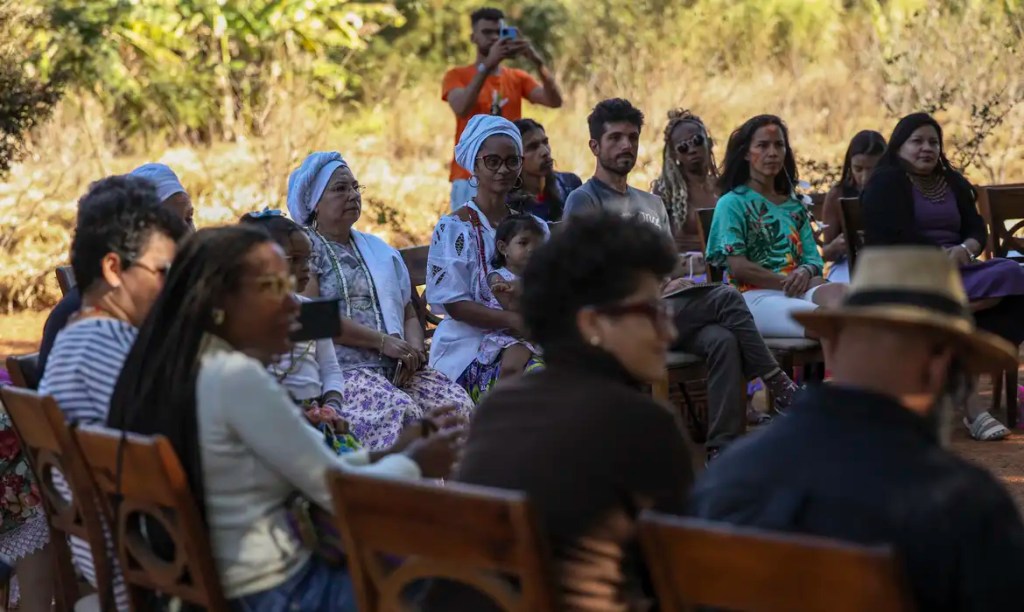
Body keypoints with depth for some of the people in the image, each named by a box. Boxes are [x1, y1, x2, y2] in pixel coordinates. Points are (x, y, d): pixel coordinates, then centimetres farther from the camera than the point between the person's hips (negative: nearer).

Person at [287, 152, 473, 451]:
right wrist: (382, 341, -13)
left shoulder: (378, 249, 26)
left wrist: (414, 350, 0)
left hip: (397, 369, 6)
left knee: (459, 404, -20)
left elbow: (409, 314, 24)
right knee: (400, 410, -35)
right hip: (342, 368, -6)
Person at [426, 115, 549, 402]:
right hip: (470, 346, -5)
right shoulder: (454, 227, 2)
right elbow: (453, 303, -7)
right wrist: (513, 321, -21)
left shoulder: (535, 226, 19)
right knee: (539, 375, -36)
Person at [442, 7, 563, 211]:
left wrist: (538, 63, -19)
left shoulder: (518, 78, 13)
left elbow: (555, 101, -3)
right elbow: (461, 109, -18)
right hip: (470, 178, -3)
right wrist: (487, 65, -24)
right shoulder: (457, 76, 3)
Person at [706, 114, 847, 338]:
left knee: (840, 291, -35)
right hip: (755, 296, -5)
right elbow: (737, 266, -3)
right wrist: (786, 282, -9)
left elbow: (813, 259, 19)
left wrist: (806, 273, -7)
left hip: (798, 293, 5)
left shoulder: (794, 206, 28)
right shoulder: (732, 203, 9)